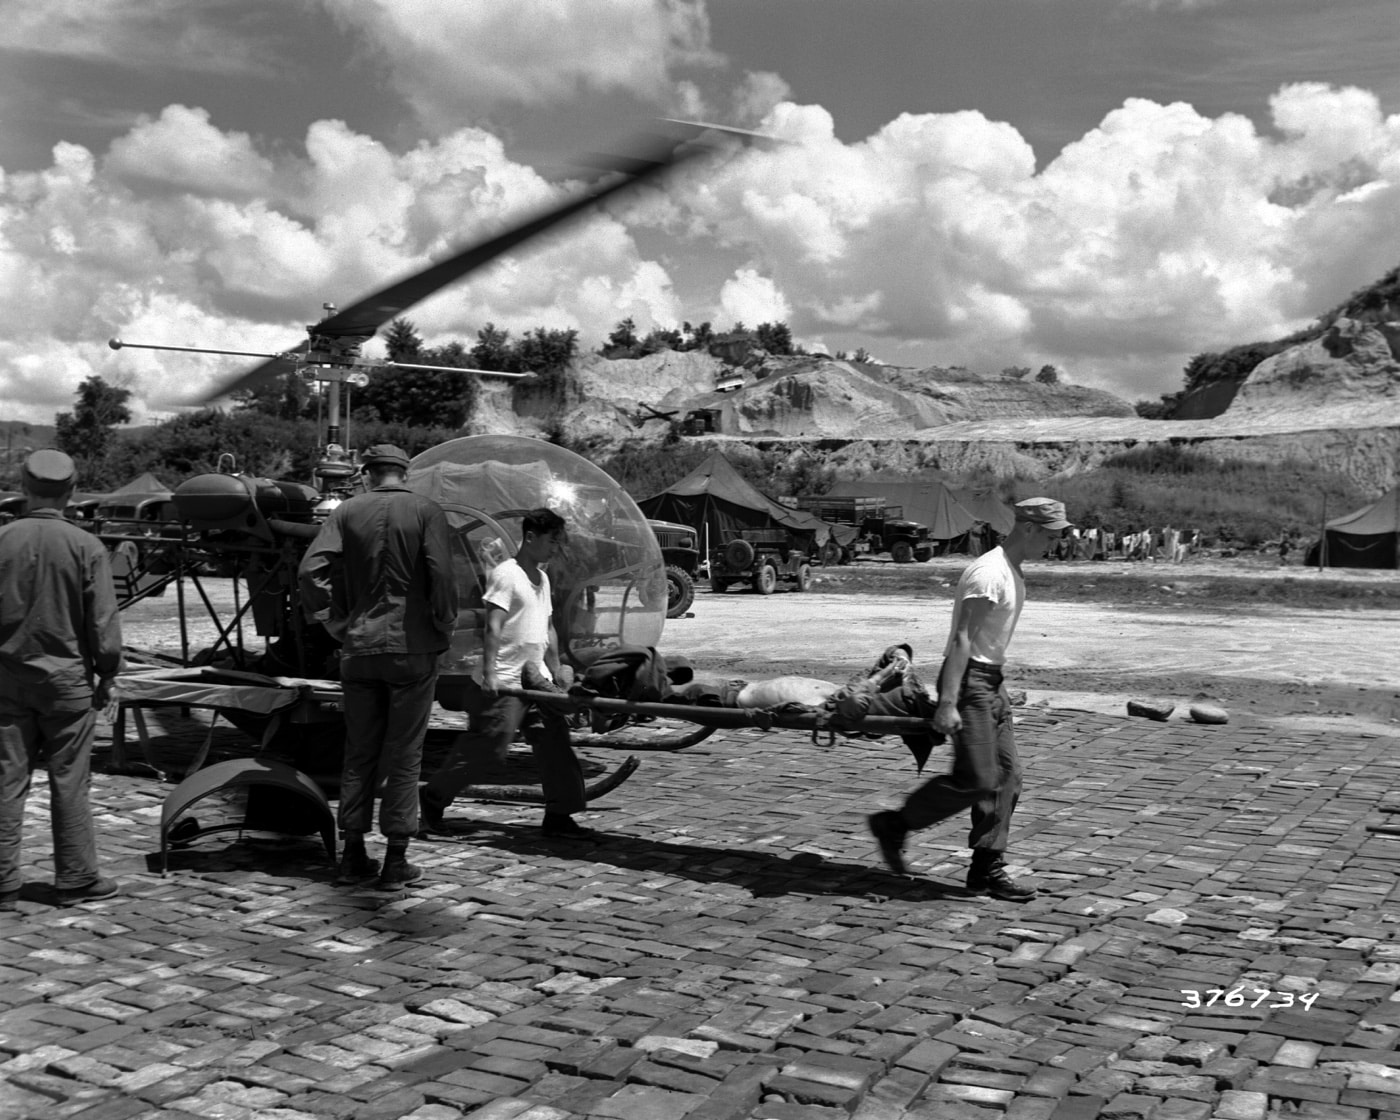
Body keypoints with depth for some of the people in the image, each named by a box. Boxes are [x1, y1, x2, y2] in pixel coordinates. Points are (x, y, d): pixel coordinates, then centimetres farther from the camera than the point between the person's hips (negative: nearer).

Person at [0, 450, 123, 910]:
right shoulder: (86, 547, -9)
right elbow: (103, 623, -8)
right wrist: (107, 675, 4)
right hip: (67, 676, -2)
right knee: (69, 782, 6)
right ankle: (76, 879, 13)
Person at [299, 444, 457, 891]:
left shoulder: (347, 511, 3)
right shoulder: (426, 511, -4)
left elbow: (311, 570, -7)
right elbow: (441, 576, -16)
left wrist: (339, 624, 2)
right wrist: (443, 631, -3)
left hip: (359, 648, 3)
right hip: (412, 647, -2)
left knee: (359, 753, 13)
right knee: (404, 755, 5)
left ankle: (353, 857, 17)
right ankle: (396, 862, 9)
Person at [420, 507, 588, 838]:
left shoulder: (542, 578, 16)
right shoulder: (506, 574, -11)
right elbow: (493, 627, -18)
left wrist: (556, 670, 22)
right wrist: (488, 673, -25)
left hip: (536, 677, 9)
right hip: (504, 681, -9)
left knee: (554, 742, 3)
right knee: (489, 746, -7)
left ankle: (558, 815, 9)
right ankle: (434, 797, 10)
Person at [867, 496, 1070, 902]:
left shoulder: (1014, 574, 14)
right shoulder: (988, 573, -17)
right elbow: (961, 639, -22)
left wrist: (995, 685, 20)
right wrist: (948, 703, -27)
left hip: (992, 682, 10)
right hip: (969, 680, -10)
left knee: (1007, 777, 7)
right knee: (976, 780, -11)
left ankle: (987, 869, 12)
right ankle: (894, 825, 5)